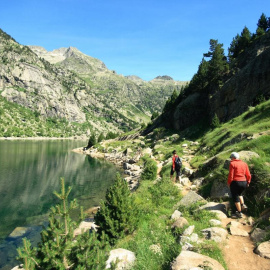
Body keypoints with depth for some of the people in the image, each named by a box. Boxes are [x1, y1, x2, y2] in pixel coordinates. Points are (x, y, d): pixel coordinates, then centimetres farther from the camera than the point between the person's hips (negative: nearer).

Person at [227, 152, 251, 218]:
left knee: (235, 197, 6)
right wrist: (248, 182, 21)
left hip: (235, 183, -6)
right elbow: (248, 175, 9)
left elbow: (231, 175, -12)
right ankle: (243, 205, 15)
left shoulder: (232, 164, -8)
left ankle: (239, 213, 10)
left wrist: (229, 183, 0)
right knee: (239, 193, 31)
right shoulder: (244, 164, 9)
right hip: (244, 183, 6)